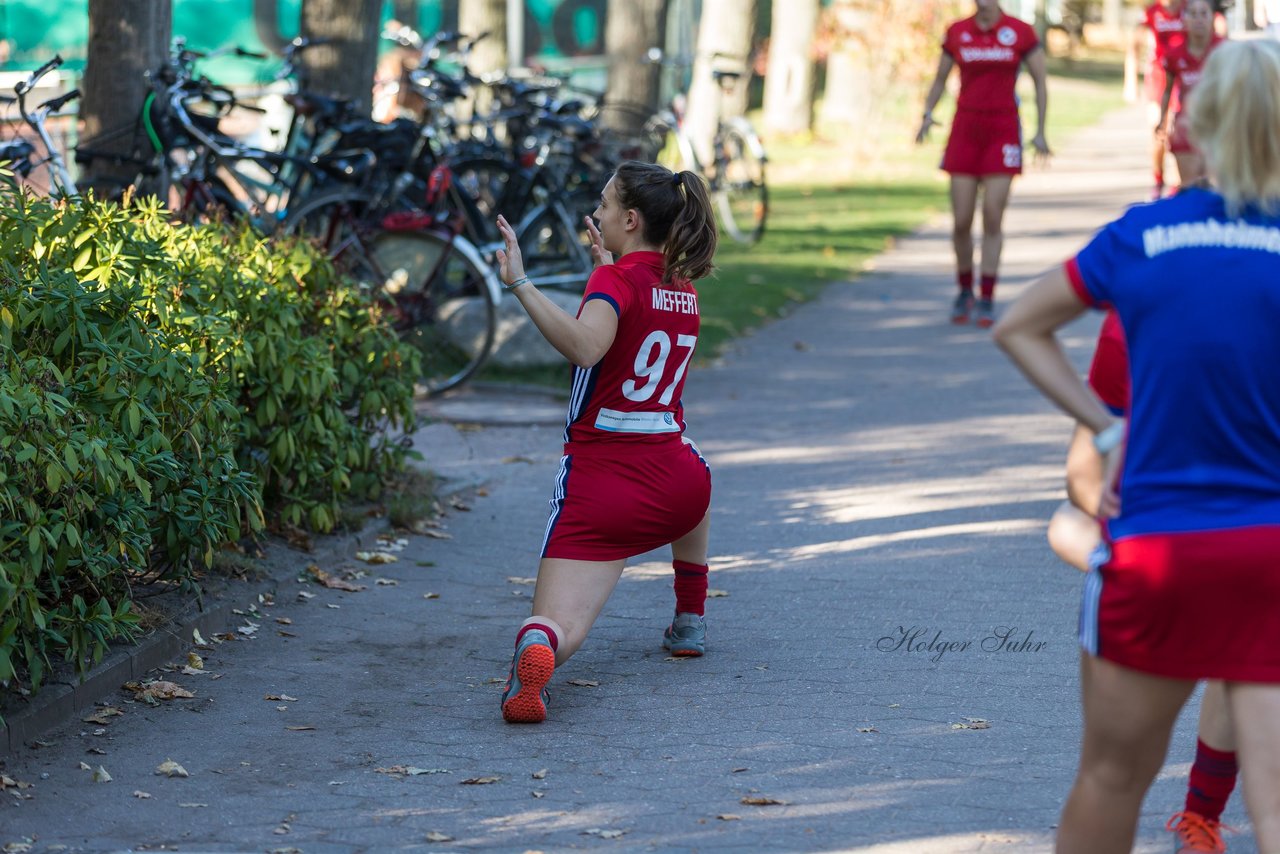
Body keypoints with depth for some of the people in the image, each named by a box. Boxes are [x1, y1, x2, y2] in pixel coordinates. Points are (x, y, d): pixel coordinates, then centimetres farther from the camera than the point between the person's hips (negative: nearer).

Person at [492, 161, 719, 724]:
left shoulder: (615, 279, -10)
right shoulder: (685, 289, 11)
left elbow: (585, 347, -31)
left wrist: (520, 283, -31)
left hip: (598, 483, -5)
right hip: (676, 484, 6)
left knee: (560, 624, -10)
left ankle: (538, 648, -48)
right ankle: (690, 623, 45)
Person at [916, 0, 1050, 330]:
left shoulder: (1020, 32, -2)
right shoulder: (957, 33, 4)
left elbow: (1040, 83, 4)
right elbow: (940, 80, 13)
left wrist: (1040, 132, -2)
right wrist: (927, 113, -4)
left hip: (1003, 132, -2)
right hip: (965, 129, 2)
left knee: (993, 218, -6)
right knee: (961, 221, -1)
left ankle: (987, 299, 1)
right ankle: (964, 291, 18)